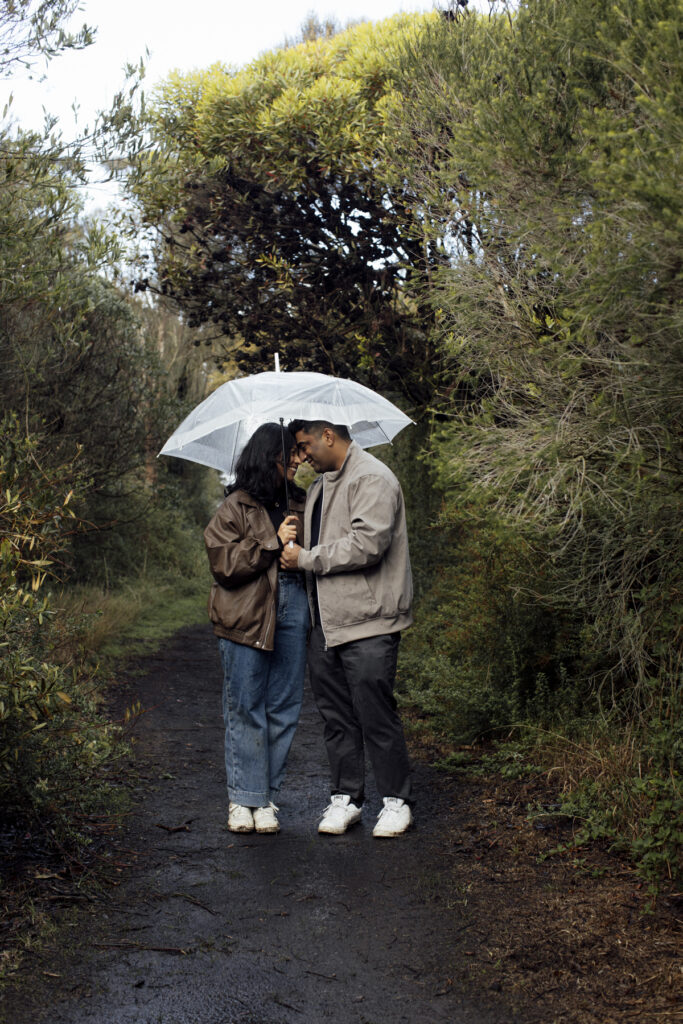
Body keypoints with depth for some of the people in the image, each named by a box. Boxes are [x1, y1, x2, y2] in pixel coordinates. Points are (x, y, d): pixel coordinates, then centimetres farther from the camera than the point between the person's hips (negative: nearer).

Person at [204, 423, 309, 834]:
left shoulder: (300, 503, 15)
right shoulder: (237, 507, -1)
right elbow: (224, 561, -10)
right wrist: (273, 542, -13)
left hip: (293, 610, 5)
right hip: (248, 616, -5)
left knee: (284, 707, 5)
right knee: (246, 708, 0)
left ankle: (267, 799, 15)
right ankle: (243, 799, 10)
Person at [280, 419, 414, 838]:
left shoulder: (372, 479, -10)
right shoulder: (321, 485, 20)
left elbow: (367, 545, -22)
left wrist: (306, 558, -14)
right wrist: (292, 546, 17)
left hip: (367, 623, -9)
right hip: (326, 621, 9)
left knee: (375, 713, -3)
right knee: (336, 713, 10)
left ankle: (397, 800, 10)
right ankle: (346, 797, 20)